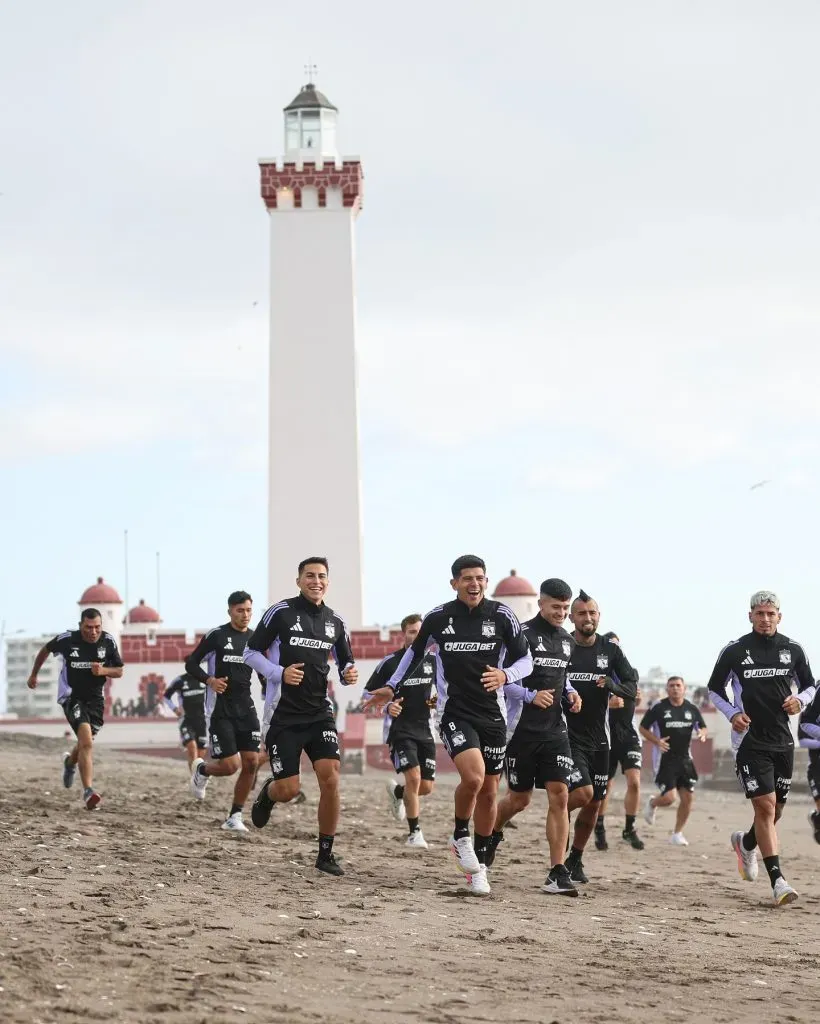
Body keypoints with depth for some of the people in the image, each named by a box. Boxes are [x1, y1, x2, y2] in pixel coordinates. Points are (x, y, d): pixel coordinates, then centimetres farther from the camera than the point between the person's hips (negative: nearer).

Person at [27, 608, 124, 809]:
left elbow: (119, 671, 2)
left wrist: (104, 670, -20)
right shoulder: (67, 639, -14)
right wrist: (34, 674, 18)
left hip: (95, 699, 4)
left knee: (85, 744, 18)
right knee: (87, 743, -23)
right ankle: (88, 790, -24)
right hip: (72, 696, -4)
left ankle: (70, 761, 54)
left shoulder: (108, 641, -7)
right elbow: (46, 650, 7)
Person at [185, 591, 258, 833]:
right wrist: (209, 680, -17)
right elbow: (191, 663, 0)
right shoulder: (216, 636, -4)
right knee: (230, 765, -11)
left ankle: (235, 816, 9)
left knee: (250, 763, -4)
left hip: (245, 708, 5)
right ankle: (201, 769, 23)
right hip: (219, 710, -5)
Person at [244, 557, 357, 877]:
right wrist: (279, 673, -17)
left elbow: (345, 661, 20)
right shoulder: (281, 612, -5)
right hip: (283, 714, -3)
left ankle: (326, 854, 1)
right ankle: (267, 792, 33)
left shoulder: (335, 621, 8)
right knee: (288, 789, -6)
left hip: (319, 712, 3)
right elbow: (250, 652, -2)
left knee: (330, 778, -13)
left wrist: (349, 673, -4)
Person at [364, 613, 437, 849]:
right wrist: (387, 706, -20)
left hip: (424, 730, 5)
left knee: (427, 787, 3)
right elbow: (369, 693, -1)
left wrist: (437, 700, 0)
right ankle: (414, 832, -6)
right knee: (413, 777, -20)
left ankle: (397, 792, 38)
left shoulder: (432, 661, 6)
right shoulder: (390, 662, -7)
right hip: (399, 729, -5)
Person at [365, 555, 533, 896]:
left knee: (489, 792, 7)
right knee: (473, 777, -25)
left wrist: (505, 675, -15)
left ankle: (479, 866, 23)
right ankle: (461, 838, 3)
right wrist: (391, 687, 19)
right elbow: (416, 650, 17)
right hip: (454, 712, -2)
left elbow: (525, 660, 5)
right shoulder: (438, 618, -1)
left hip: (493, 714, 2)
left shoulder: (502, 616, -2)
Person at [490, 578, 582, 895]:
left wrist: (570, 694, 8)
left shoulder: (566, 640, 13)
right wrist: (530, 696, -24)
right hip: (523, 729, -5)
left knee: (559, 796, -8)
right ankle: (493, 833, 41)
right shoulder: (522, 635, -9)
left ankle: (557, 873, -8)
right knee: (519, 799, 7)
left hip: (555, 730, 5)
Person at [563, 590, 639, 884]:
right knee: (582, 793, -21)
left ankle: (575, 860, 26)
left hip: (597, 739, 4)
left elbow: (632, 689, 1)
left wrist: (611, 684, -18)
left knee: (593, 804, 9)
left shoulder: (610, 649, 3)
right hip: (568, 736, -4)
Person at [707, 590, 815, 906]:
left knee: (776, 808, 12)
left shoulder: (792, 650, 5)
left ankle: (746, 844, 44)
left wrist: (800, 700, -5)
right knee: (765, 805, -13)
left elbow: (809, 686, 16)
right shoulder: (734, 651, -3)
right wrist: (733, 714, -9)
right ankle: (777, 880, -12)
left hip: (782, 741, 4)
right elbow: (715, 689, 7)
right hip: (750, 740, -4)